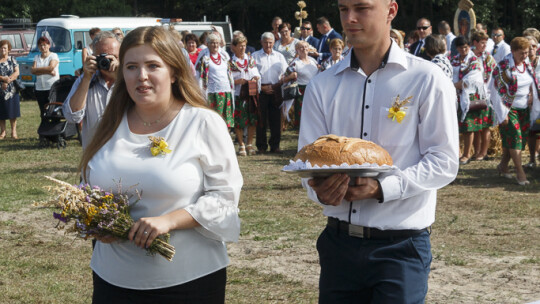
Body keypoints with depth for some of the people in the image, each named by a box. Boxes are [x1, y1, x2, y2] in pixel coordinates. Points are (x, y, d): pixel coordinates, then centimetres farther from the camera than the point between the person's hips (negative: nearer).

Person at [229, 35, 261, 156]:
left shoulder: (251, 59, 12)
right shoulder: (230, 62, -2)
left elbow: (257, 74, 18)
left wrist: (256, 77, -5)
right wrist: (237, 81, -19)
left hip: (251, 93, 4)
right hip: (238, 95, -4)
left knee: (253, 120, 5)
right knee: (239, 122, -1)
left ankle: (250, 144, 17)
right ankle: (241, 145, 12)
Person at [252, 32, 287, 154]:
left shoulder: (279, 56, 15)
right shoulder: (255, 56, 7)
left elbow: (285, 74, 12)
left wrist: (276, 85, -4)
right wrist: (262, 87, -9)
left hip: (275, 90, 2)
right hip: (261, 90, -2)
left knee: (276, 119, 1)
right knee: (261, 119, -3)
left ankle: (275, 145, 9)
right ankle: (261, 146, 3)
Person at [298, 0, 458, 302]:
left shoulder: (427, 81, -4)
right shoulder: (322, 86, 6)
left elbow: (444, 162, -7)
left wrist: (381, 188, -20)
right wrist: (321, 190, -18)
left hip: (400, 247, -3)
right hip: (338, 243, 4)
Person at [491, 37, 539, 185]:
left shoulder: (527, 66, 8)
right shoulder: (503, 67, -14)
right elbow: (496, 91, -13)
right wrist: (503, 114, -15)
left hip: (524, 109, 7)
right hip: (509, 109, -6)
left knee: (515, 139, 7)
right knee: (515, 138, -12)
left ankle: (503, 165, 22)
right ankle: (520, 172, -12)